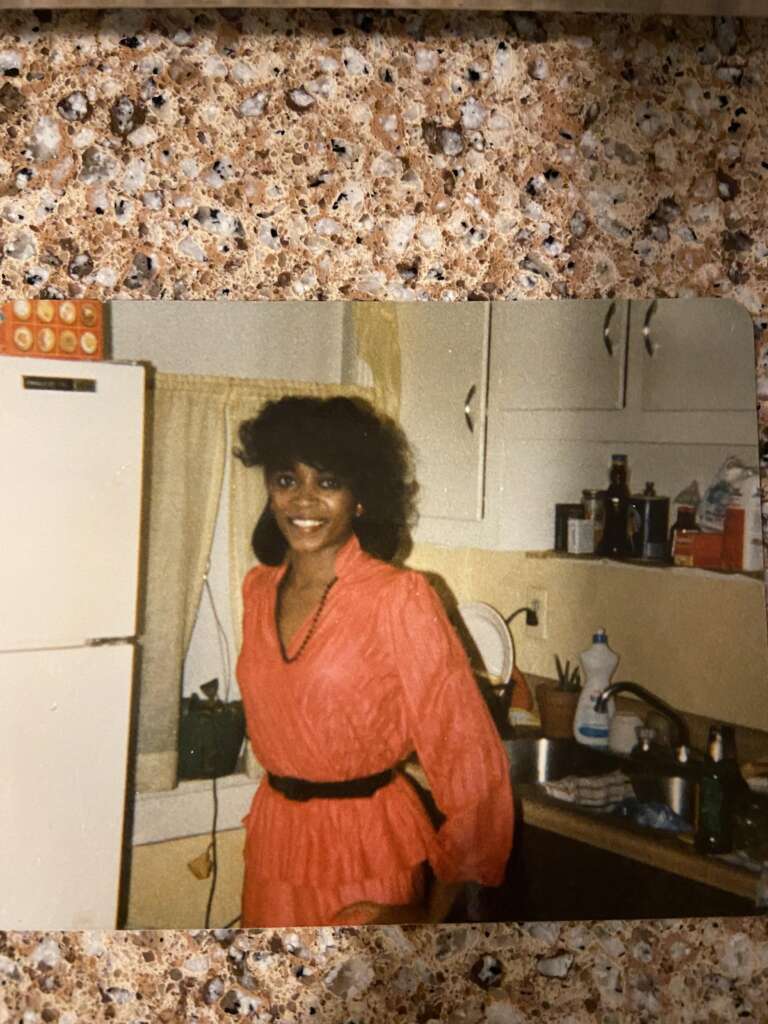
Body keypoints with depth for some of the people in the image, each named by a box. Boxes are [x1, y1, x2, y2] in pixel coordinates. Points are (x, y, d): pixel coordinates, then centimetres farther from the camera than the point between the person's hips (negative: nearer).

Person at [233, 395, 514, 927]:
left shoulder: (400, 597, -18)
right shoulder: (258, 588, 1)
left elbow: (470, 758, -17)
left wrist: (437, 909, -13)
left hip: (367, 848, -6)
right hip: (274, 841, 6)